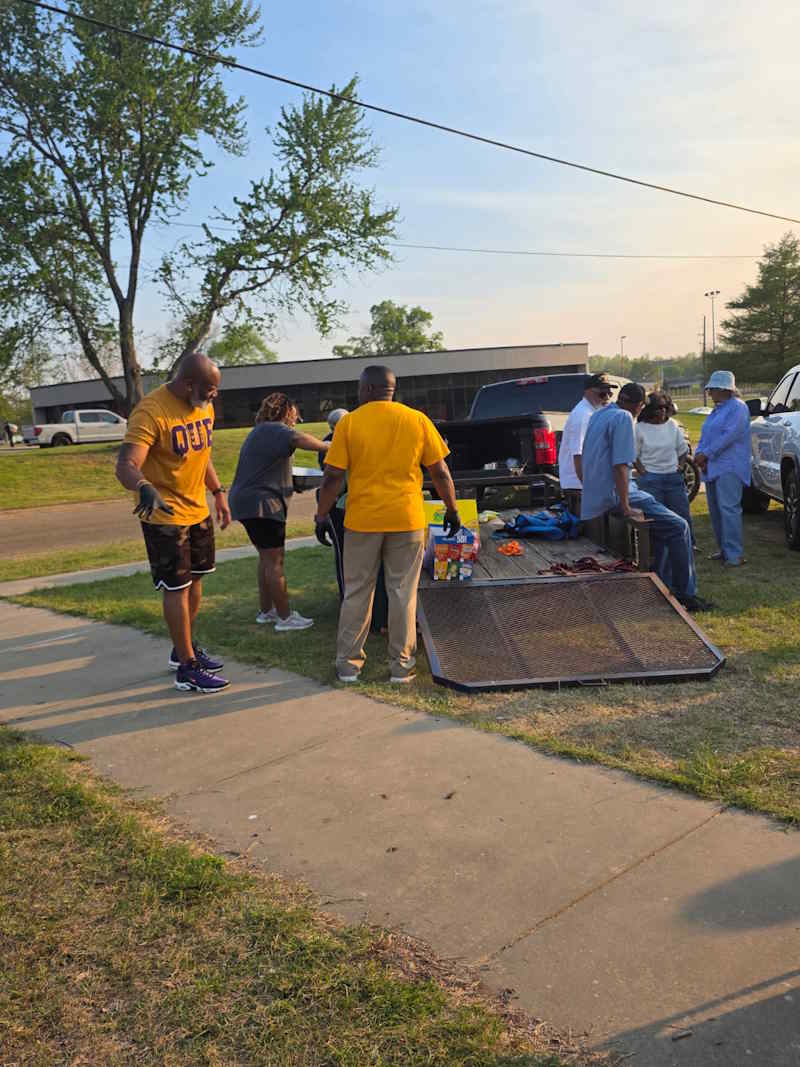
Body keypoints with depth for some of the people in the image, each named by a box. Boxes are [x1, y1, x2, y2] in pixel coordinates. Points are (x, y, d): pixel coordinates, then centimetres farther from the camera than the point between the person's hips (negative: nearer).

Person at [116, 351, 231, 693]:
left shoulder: (204, 406, 3)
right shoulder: (151, 411, -23)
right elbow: (126, 466, -32)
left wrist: (218, 492, 15)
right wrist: (145, 488, -52)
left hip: (198, 511, 8)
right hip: (164, 515, -8)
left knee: (195, 580, 17)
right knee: (177, 588, -1)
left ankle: (184, 649, 34)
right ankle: (186, 668, 10)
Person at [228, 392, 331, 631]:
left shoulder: (258, 431, 20)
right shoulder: (276, 430, -12)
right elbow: (300, 439, -31)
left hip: (246, 501, 11)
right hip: (261, 503, -11)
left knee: (266, 558, 18)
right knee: (275, 561, -6)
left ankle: (266, 610, 25)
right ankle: (285, 618, -2)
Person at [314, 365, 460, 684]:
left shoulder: (348, 423, -3)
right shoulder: (418, 420, 1)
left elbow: (333, 477, -6)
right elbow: (440, 472, 2)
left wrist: (322, 515, 5)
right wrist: (452, 509, 13)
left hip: (362, 520, 0)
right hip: (407, 520, 1)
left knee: (356, 593, 11)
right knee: (403, 594, 9)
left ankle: (348, 664, 18)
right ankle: (401, 666, 14)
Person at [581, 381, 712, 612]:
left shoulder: (598, 415, 16)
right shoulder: (623, 418, -13)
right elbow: (620, 466, -22)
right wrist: (626, 508, -19)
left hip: (596, 496, 10)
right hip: (613, 497, -10)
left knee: (663, 527, 21)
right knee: (678, 528, -6)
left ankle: (663, 587, 24)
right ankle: (685, 593, -1)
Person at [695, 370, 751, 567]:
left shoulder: (737, 407, -8)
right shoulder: (717, 410, 20)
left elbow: (729, 435, -18)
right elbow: (705, 436, 20)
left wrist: (706, 454, -16)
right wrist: (699, 453, 1)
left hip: (729, 467, -9)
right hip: (711, 467, 9)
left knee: (728, 508, -14)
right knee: (715, 510, 10)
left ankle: (735, 553, -13)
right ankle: (723, 549, 19)